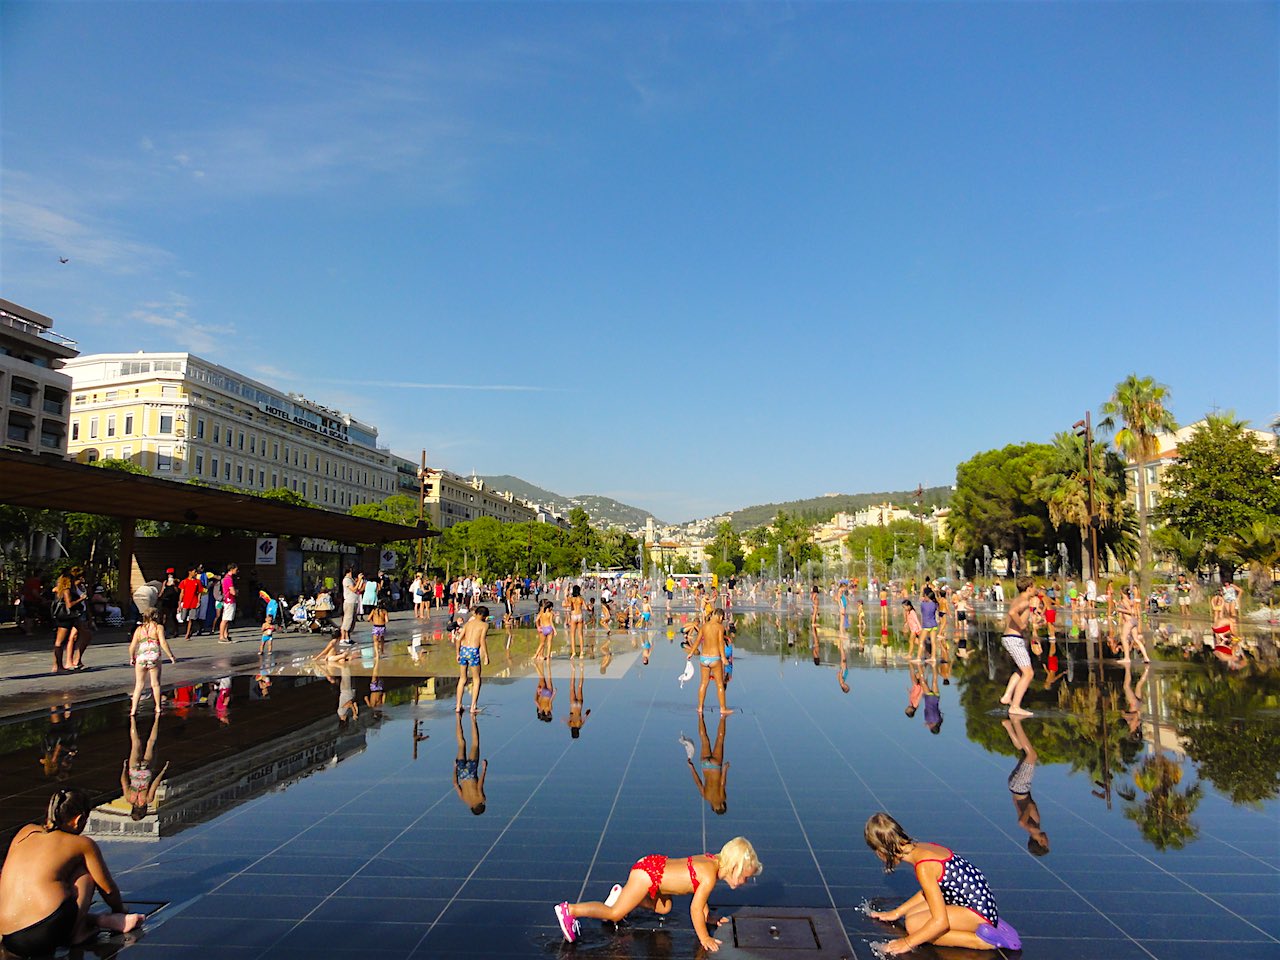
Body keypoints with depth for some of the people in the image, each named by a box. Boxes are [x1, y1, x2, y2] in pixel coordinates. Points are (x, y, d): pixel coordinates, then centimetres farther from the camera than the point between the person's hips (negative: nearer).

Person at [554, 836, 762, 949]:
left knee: (664, 908, 26)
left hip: (655, 865, 9)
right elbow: (695, 909, -18)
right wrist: (704, 938, -8)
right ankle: (570, 910, -1)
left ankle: (621, 894, 31)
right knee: (615, 913, -5)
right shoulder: (710, 876, -22)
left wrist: (710, 919, 25)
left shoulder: (711, 860, 6)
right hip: (648, 873, -9)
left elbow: (700, 897, 20)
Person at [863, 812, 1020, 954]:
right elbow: (930, 892, 19)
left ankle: (981, 940, -11)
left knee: (913, 924, -14)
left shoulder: (924, 866, -24)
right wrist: (896, 913, 22)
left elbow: (940, 922, -24)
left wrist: (908, 942, -15)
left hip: (979, 911, -10)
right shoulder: (921, 847, 3)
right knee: (912, 914, 10)